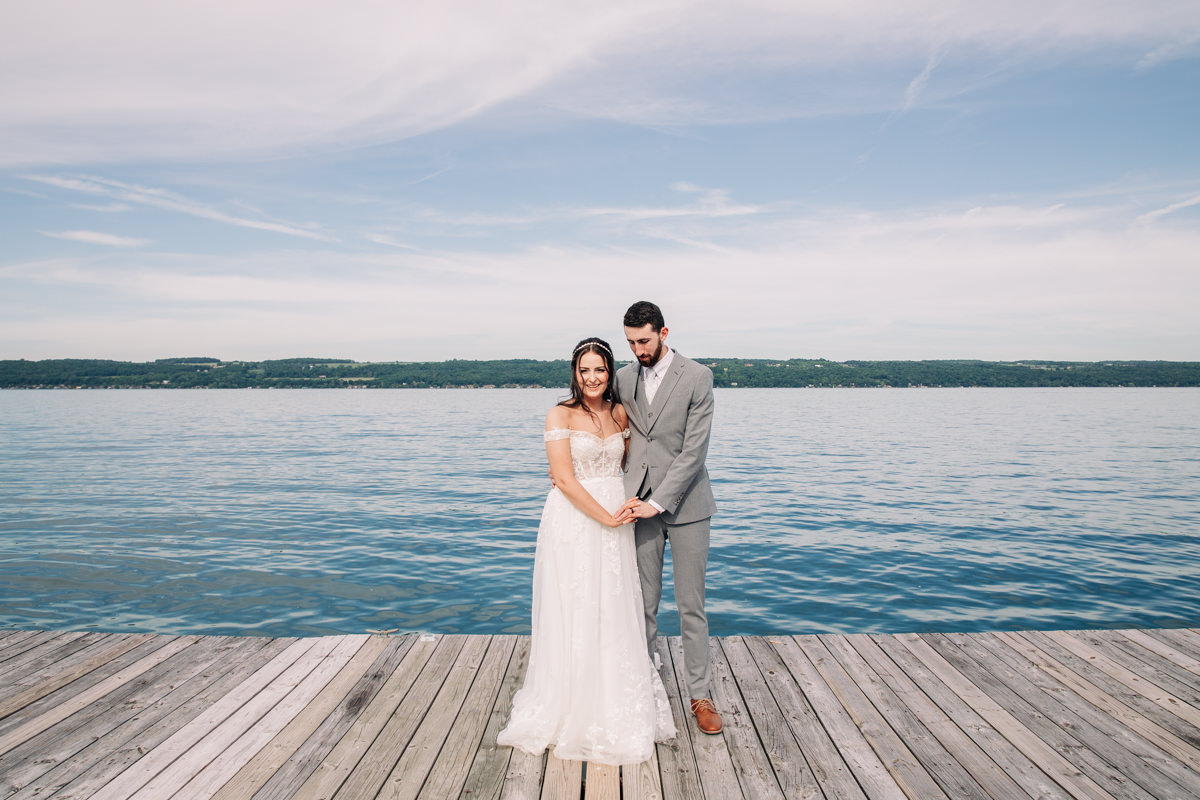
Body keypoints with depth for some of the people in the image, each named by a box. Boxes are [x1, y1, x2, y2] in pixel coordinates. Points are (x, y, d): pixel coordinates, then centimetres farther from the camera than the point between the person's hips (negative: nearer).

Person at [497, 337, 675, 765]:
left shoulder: (619, 412, 9)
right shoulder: (560, 414, -7)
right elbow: (563, 478, -14)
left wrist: (632, 502, 5)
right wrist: (607, 517, -15)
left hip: (615, 521, 5)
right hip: (572, 521, -5)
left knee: (615, 613, 10)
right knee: (573, 613, 3)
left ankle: (616, 708, 27)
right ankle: (571, 707, 20)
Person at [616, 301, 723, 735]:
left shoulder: (697, 377, -9)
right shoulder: (624, 377, 5)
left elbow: (694, 449, -14)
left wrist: (658, 502, -17)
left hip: (684, 503, -3)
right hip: (639, 503, 3)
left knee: (692, 605, 6)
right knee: (642, 603, 8)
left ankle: (700, 694, 19)